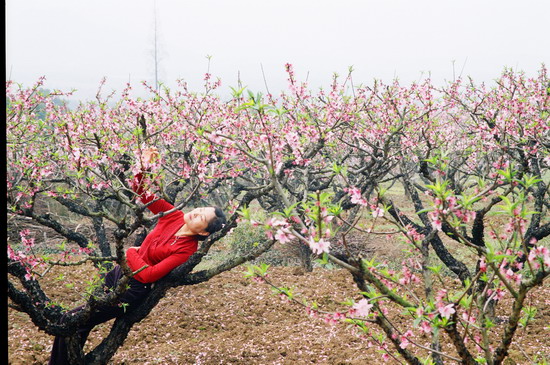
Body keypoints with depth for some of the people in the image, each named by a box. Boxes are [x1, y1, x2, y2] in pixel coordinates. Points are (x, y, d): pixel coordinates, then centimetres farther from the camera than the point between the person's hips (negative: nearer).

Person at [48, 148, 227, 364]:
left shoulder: (187, 249, -20)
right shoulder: (174, 217, -5)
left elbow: (149, 274, -25)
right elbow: (141, 192, -1)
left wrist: (130, 253, -13)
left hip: (133, 289, -7)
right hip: (119, 272, 7)